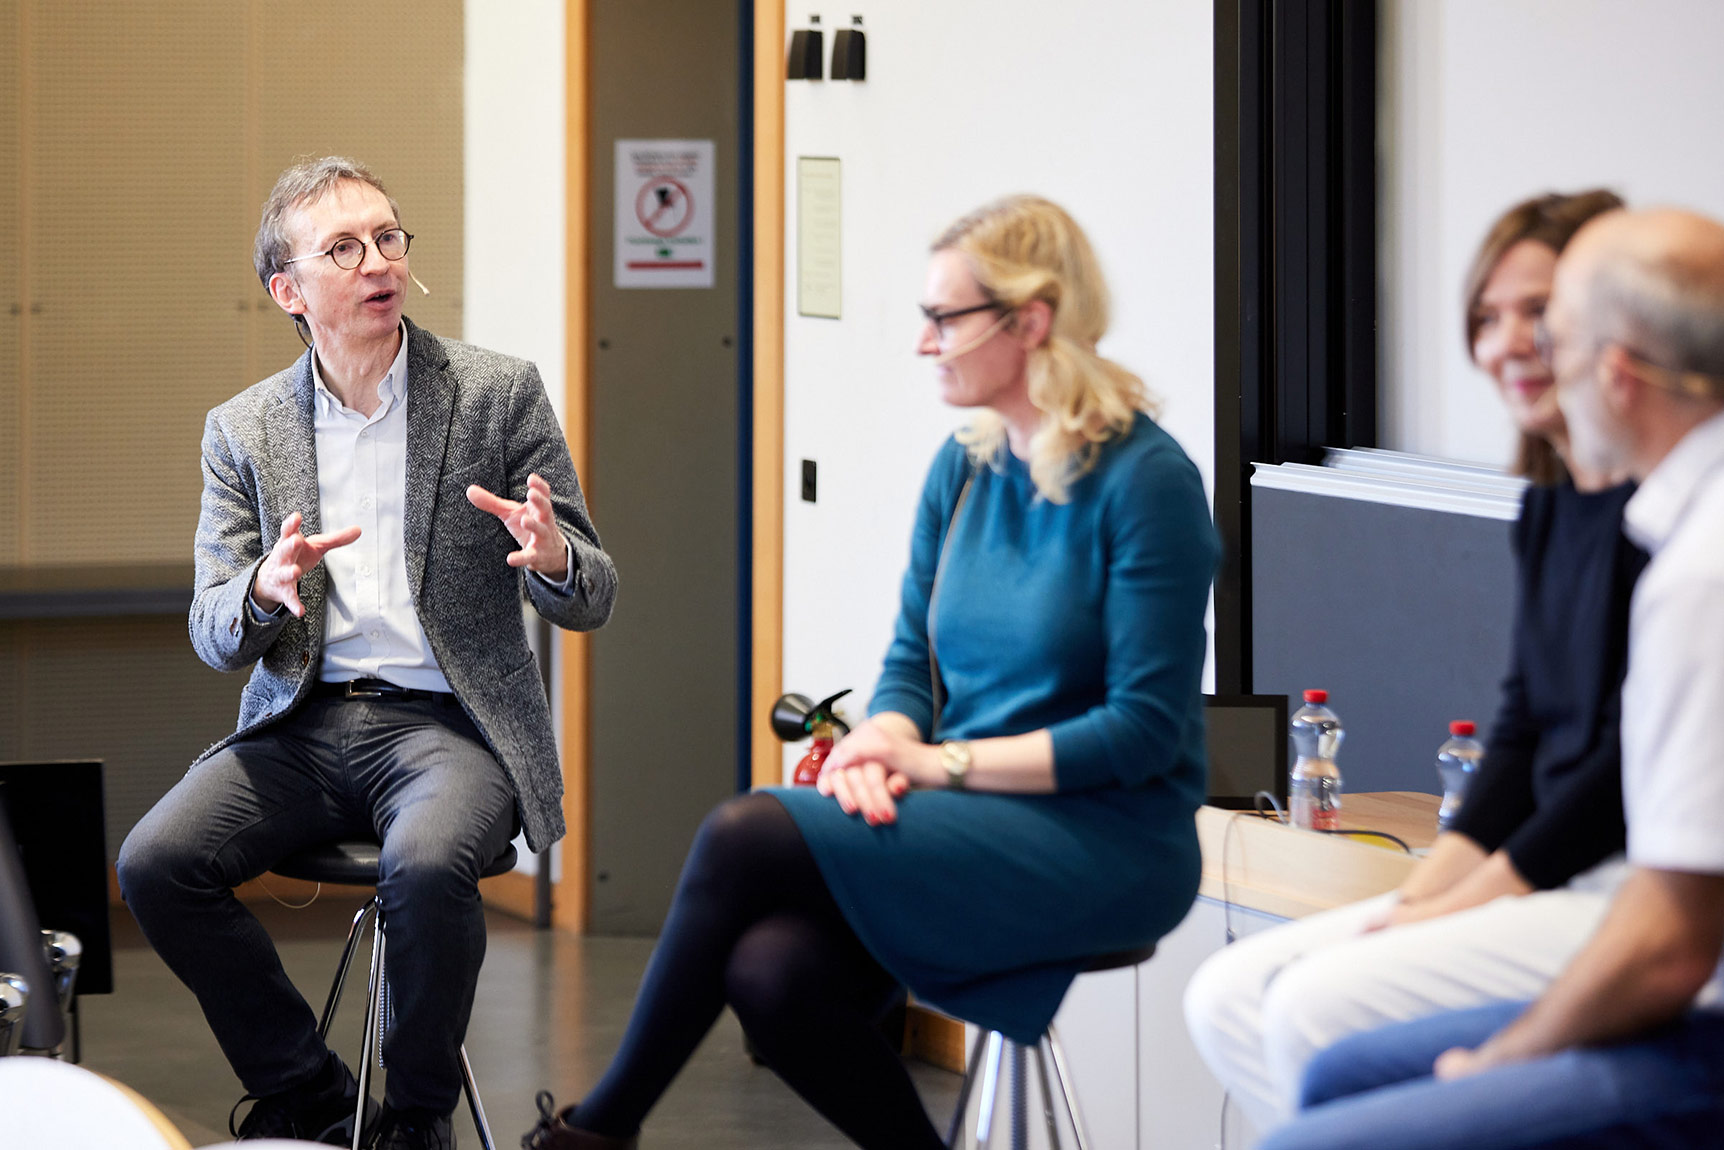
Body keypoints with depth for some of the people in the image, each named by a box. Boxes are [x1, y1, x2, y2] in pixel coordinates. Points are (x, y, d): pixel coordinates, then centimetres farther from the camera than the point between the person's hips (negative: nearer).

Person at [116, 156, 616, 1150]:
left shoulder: (499, 393, 4)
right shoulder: (242, 432, 11)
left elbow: (592, 600, 4)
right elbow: (214, 638, 7)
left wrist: (553, 559, -22)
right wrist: (266, 592, -17)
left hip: (445, 723, -3)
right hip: (301, 724, 3)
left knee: (426, 865, -35)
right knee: (155, 863, -22)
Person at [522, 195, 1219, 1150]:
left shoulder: (1144, 481, -11)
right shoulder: (963, 468, 11)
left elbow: (1144, 730, -14)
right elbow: (911, 665, 15)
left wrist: (941, 761, -14)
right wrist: (881, 748, -9)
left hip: (1107, 839, -6)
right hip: (978, 823, 6)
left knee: (748, 838, -21)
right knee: (772, 974, -24)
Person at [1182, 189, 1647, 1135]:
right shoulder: (1549, 507, 15)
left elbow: (1639, 756, -17)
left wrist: (1465, 903, -13)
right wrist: (1427, 888, 2)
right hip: (1546, 874, 10)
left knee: (1322, 1009, -23)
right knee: (1228, 998, -3)